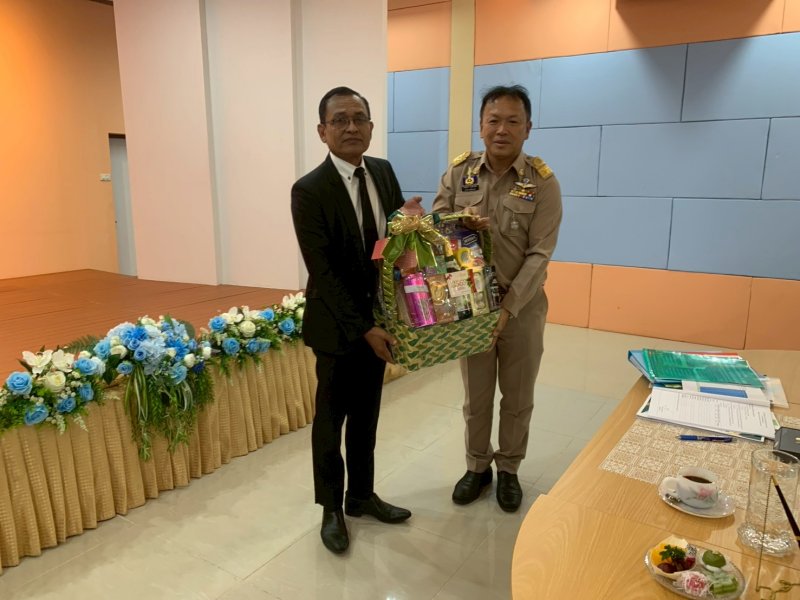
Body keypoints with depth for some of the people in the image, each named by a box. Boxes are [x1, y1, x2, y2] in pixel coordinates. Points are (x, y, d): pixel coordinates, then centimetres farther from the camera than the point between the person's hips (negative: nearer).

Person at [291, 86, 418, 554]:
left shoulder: (384, 172, 2)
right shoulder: (309, 190, -17)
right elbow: (323, 272, -19)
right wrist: (363, 328, -22)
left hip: (378, 316, 5)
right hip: (337, 324, -5)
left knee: (366, 414, 18)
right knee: (332, 417, 11)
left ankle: (362, 495, 37)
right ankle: (332, 508, 31)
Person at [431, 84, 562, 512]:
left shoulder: (543, 182, -10)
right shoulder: (458, 172, -2)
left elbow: (539, 254, -14)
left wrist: (507, 308, -22)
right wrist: (461, 222, -23)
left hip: (523, 305, -1)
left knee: (517, 397, 14)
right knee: (476, 396, 15)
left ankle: (508, 469, 36)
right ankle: (477, 466, 36)